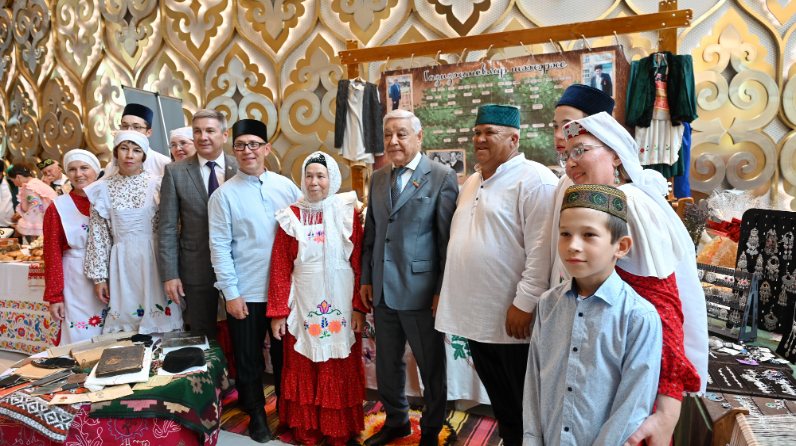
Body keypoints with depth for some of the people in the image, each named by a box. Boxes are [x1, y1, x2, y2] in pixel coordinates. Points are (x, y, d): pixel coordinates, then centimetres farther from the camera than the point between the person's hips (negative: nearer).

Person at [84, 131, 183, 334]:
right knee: (125, 319, 5)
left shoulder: (156, 185, 0)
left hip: (153, 260, -1)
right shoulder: (103, 190, 5)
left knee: (159, 320, 1)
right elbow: (98, 236, 7)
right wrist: (99, 276, 5)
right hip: (122, 263, 2)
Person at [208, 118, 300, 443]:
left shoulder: (286, 186, 2)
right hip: (246, 293, -1)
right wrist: (230, 293, -9)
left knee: (285, 354, 15)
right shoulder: (224, 195, -4)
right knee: (248, 359, 12)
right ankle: (256, 414, 34)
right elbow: (219, 247, -5)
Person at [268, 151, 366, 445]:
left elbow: (359, 263, -3)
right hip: (303, 306, 1)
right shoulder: (291, 216, 2)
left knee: (339, 371, 9)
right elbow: (280, 267, 1)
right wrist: (278, 312, -2)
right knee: (303, 369, 11)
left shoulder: (347, 213, 0)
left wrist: (359, 307, -8)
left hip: (340, 305, -1)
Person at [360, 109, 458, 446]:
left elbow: (448, 239, -10)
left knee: (431, 367, 10)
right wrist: (366, 279, 10)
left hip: (420, 291, -5)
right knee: (387, 363, 19)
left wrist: (443, 291, -11)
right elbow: (371, 233, 14)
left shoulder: (442, 177, -7)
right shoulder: (378, 178, 10)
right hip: (383, 291, 6)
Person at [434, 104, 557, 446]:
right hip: (476, 317, 8)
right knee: (500, 405, 20)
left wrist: (525, 304, -21)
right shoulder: (471, 183, 15)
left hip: (513, 320, -7)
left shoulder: (534, 180, -12)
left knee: (526, 411, 9)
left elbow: (542, 249, -19)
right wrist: (449, 293, 18)